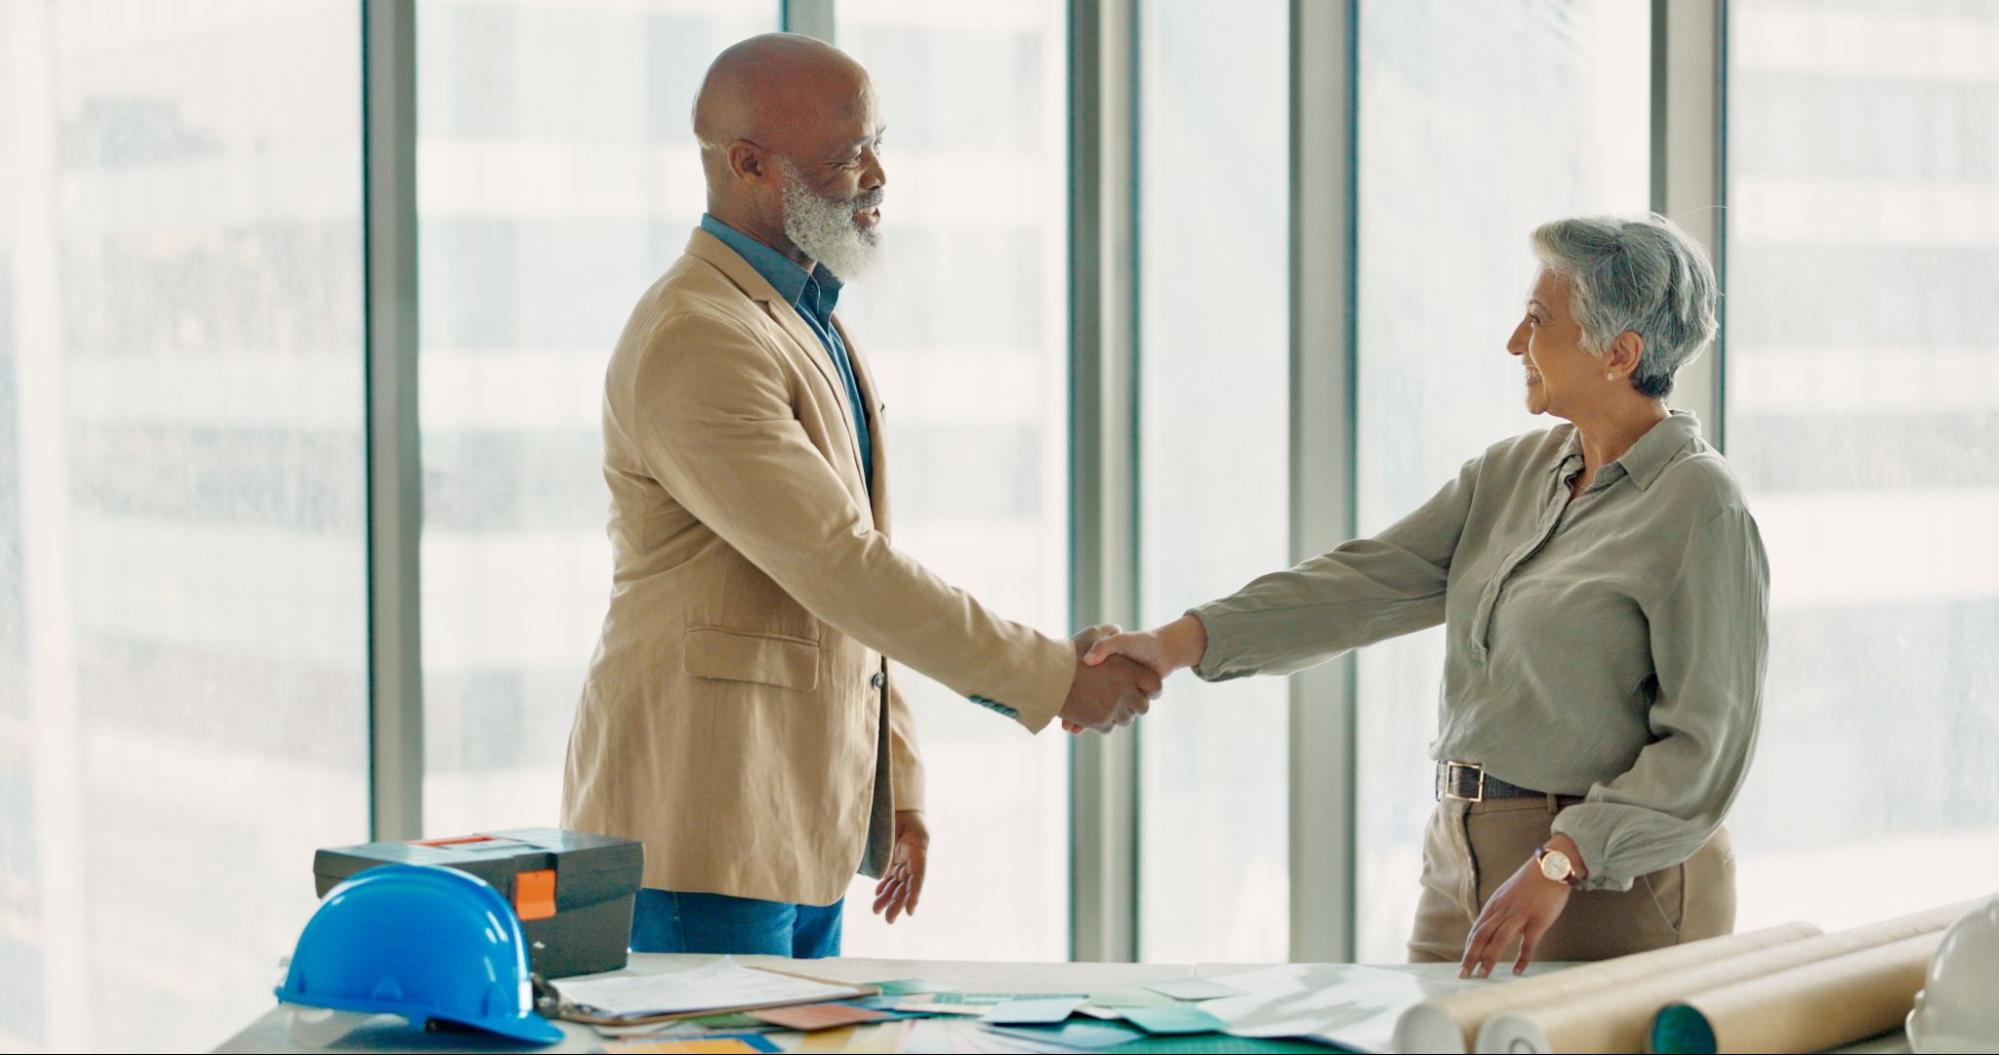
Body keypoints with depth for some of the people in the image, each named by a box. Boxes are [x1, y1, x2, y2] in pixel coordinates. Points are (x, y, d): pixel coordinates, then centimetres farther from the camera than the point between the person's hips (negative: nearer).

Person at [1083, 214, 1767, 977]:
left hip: (1612, 887, -7)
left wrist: (1562, 862, -23)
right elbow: (1371, 580, 1)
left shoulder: (1699, 505, -12)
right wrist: (1181, 643, -10)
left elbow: (1707, 744, -16)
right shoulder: (1513, 473, 10)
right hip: (1465, 860, 7)